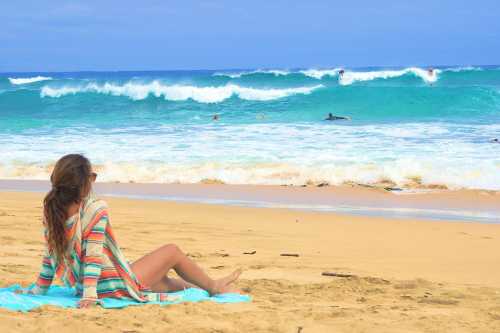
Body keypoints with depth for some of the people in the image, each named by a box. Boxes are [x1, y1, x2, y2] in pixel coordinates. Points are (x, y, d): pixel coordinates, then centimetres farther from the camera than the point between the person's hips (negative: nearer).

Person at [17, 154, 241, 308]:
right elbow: (93, 252, -27)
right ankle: (214, 287, 35)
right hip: (119, 287, -7)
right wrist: (90, 293, -27)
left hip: (89, 288, 7)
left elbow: (50, 256, 0)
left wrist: (40, 289, 8)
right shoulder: (96, 209, -25)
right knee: (172, 251, 14)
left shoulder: (52, 213, -6)